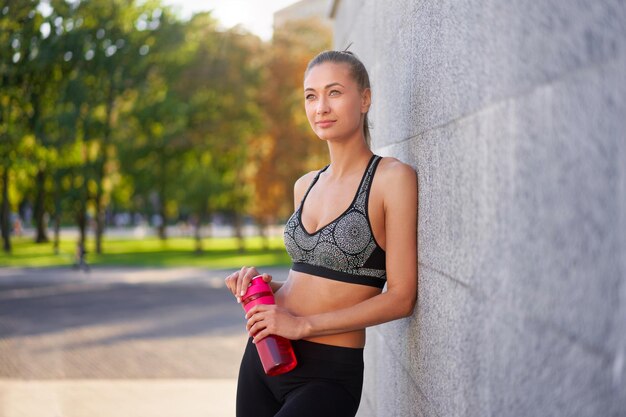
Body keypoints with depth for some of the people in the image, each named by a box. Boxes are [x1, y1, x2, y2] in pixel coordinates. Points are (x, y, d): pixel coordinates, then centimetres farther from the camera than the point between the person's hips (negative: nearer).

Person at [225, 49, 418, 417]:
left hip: (329, 371, -6)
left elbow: (401, 297, -12)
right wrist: (265, 285, 1)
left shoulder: (393, 177, -9)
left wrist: (304, 324, -15)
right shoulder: (305, 186, 11)